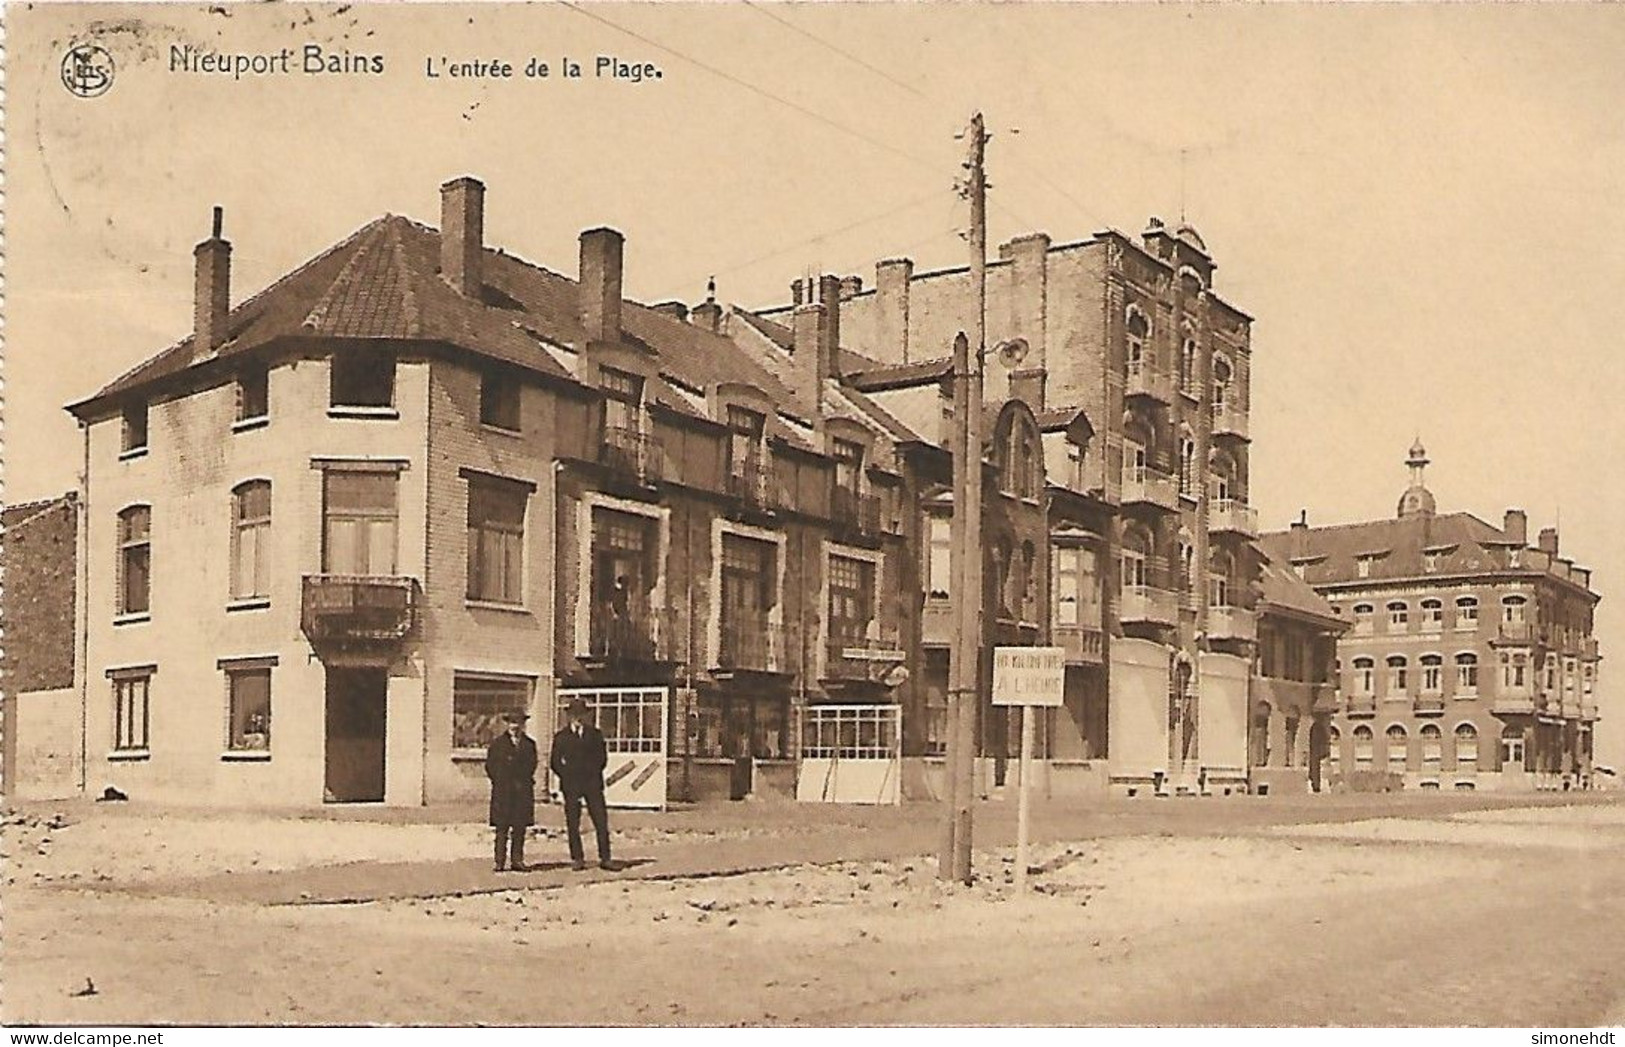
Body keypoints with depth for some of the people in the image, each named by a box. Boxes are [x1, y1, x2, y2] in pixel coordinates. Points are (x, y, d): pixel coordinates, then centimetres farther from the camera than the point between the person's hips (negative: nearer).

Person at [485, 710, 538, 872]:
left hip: (522, 791, 2)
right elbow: (490, 765, 7)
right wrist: (499, 782, -1)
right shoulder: (497, 742, 6)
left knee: (520, 828, 1)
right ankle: (499, 862, -2)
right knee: (501, 827, -4)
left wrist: (524, 782, 5)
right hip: (502, 790, -2)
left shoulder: (529, 744, 12)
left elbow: (532, 765, 15)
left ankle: (517, 860, 6)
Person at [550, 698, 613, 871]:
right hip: (571, 786, -1)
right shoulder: (561, 737, 8)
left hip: (593, 784, 1)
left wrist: (592, 773, -1)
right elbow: (555, 763, 6)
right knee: (573, 824, -1)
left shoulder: (595, 734, 12)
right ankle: (578, 859, 6)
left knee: (601, 821, -5)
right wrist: (568, 776, -4)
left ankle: (605, 859, -2)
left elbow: (602, 757, 10)